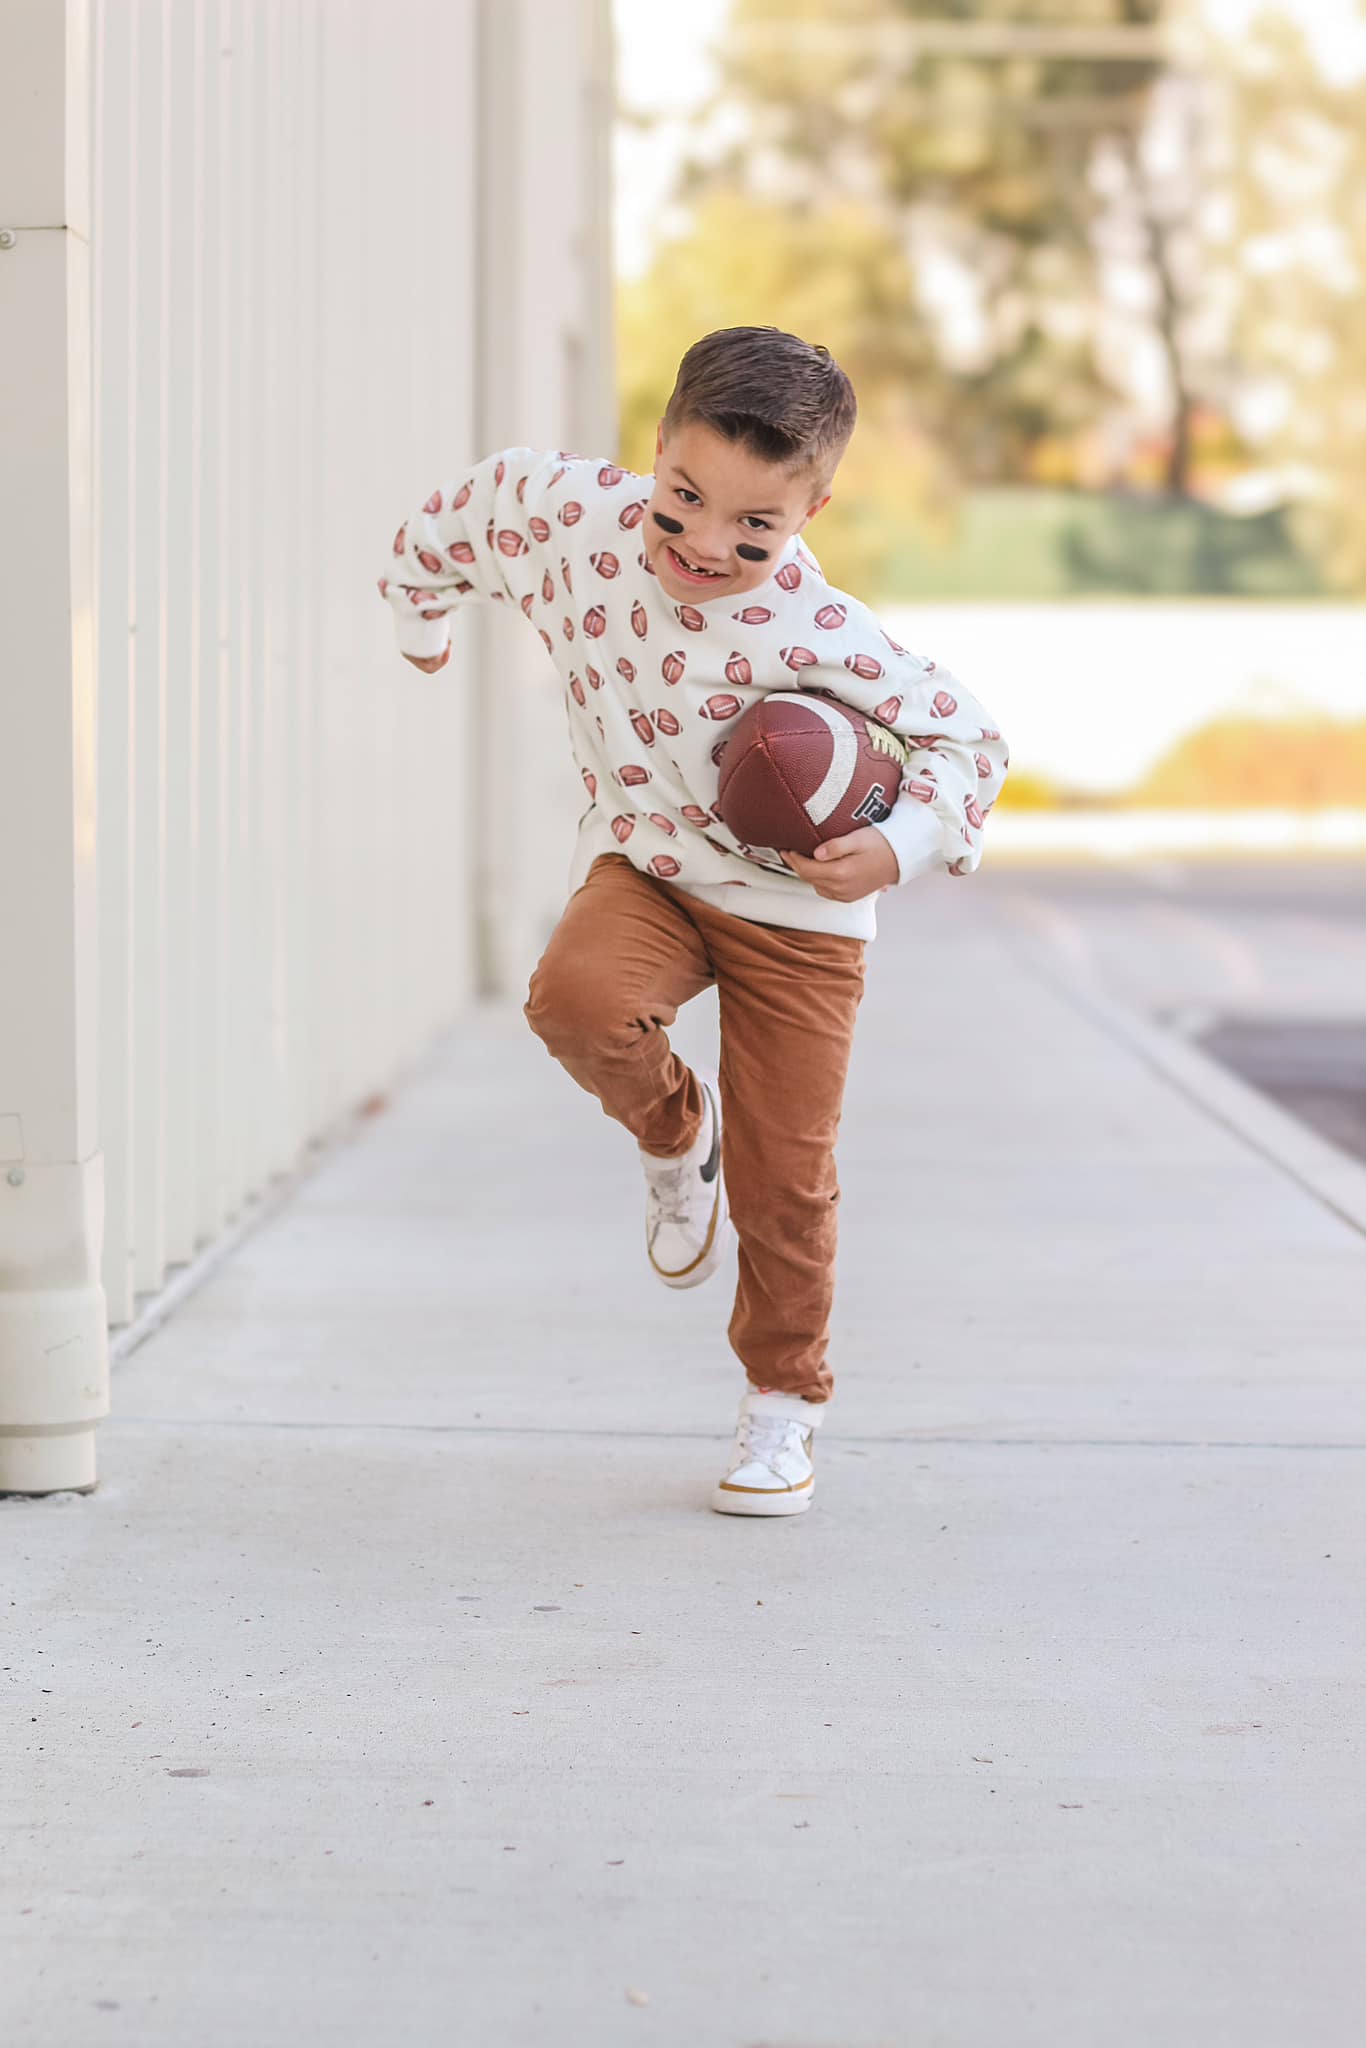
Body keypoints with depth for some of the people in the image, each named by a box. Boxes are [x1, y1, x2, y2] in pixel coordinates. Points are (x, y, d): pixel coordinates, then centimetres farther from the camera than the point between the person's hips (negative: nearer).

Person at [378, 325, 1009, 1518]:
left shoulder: (818, 635, -28)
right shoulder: (574, 514, -19)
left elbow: (966, 737, -17)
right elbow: (475, 502, 4)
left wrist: (898, 849, -35)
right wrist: (423, 612, 21)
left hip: (798, 906, -2)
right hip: (645, 860, 2)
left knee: (784, 1175, 1)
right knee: (579, 996, -31)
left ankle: (784, 1403, 25)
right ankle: (674, 1132, 3)